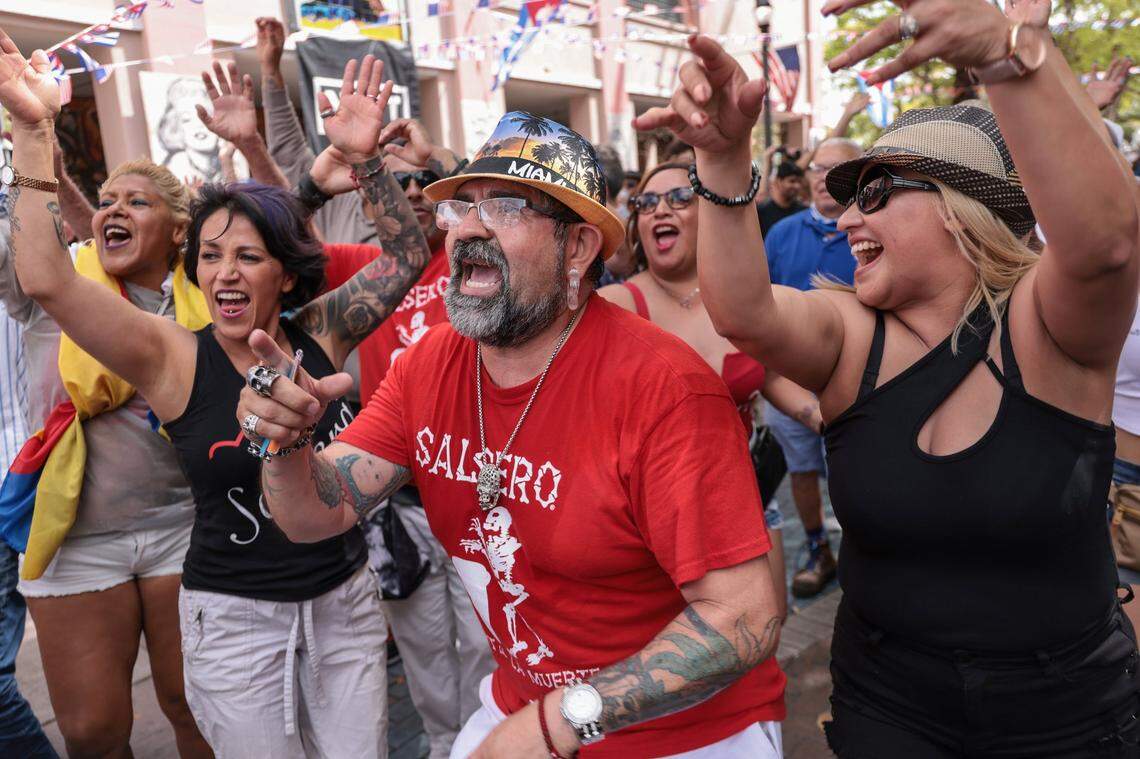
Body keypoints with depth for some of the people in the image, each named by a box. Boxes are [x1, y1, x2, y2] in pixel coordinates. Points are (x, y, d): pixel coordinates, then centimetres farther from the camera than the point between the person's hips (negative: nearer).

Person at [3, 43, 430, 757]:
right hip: (234, 616, -2)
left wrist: (364, 160, -16)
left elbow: (407, 254, -3)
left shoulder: (319, 336, -4)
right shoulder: (174, 357, -10)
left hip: (346, 598, 2)